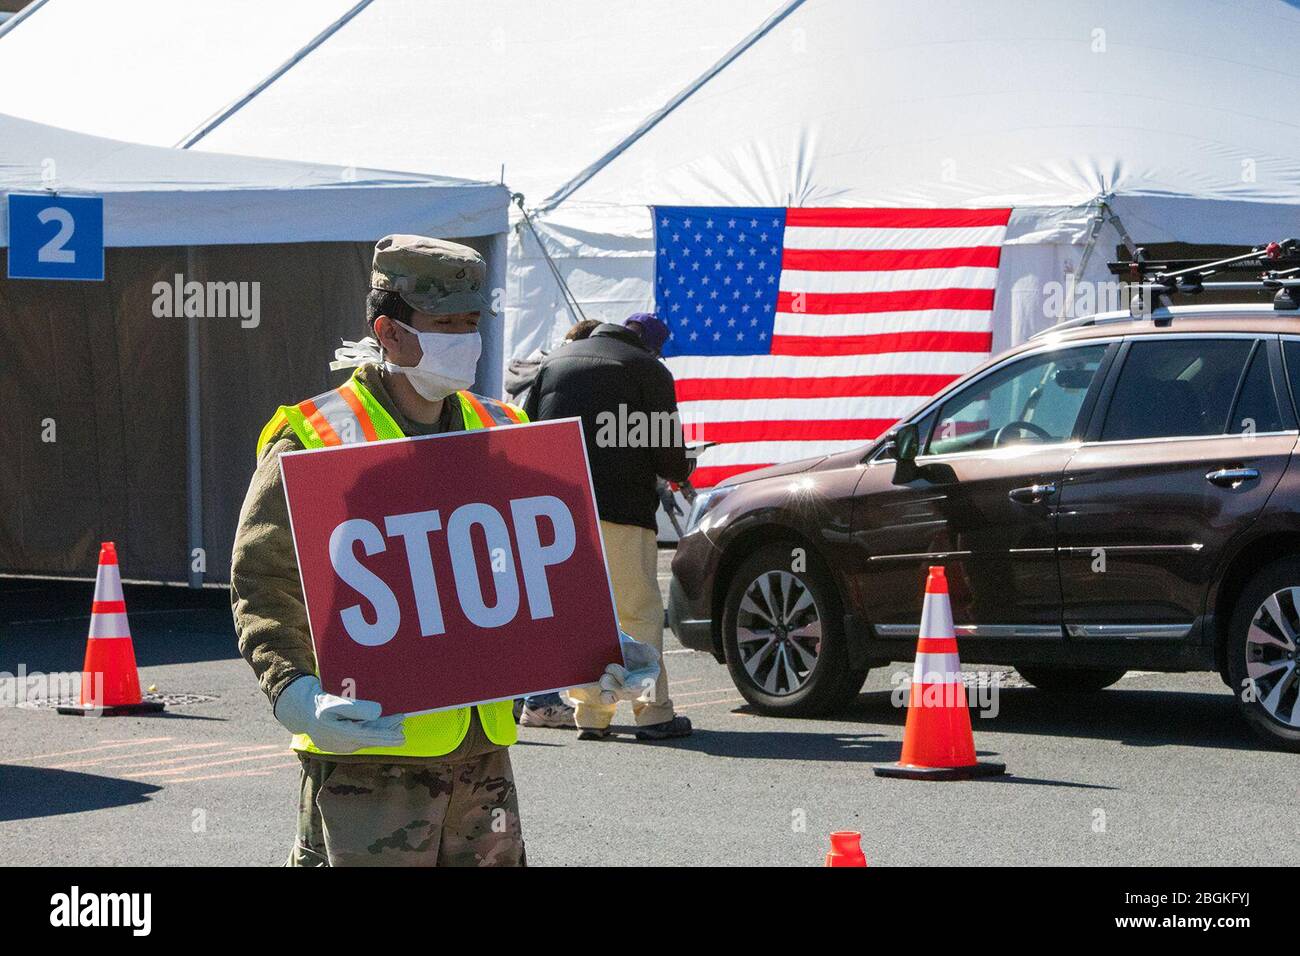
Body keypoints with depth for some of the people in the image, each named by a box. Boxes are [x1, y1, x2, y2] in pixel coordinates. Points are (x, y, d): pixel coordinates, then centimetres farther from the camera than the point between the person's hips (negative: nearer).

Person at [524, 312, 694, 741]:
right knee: (638, 611, 0)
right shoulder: (649, 371, 1)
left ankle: (590, 712, 7)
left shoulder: (554, 363, 18)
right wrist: (683, 470, 20)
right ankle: (653, 713, -3)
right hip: (619, 511, -5)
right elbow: (668, 457, -2)